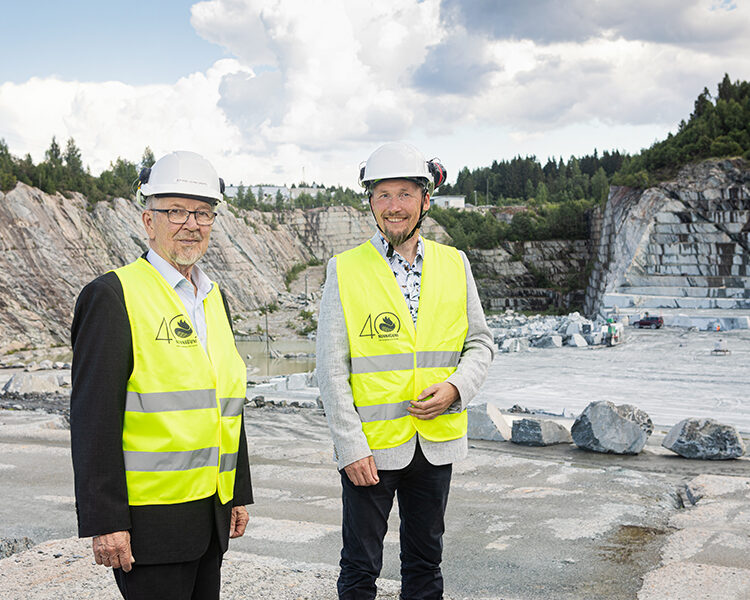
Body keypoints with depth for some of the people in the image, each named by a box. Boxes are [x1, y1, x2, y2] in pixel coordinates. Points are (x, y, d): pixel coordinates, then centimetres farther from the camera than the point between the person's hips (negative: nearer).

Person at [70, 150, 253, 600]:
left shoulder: (214, 296, 12)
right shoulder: (112, 295, -10)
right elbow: (93, 419, -15)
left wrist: (239, 493, 16)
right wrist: (105, 522, -17)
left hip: (211, 512, 7)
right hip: (150, 519, -7)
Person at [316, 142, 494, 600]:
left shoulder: (454, 265, 4)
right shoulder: (346, 271, -6)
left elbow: (480, 342, 9)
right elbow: (332, 369, -7)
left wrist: (455, 388, -10)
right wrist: (351, 448, -12)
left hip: (437, 441, 3)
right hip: (370, 447, -3)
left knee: (426, 562, 16)